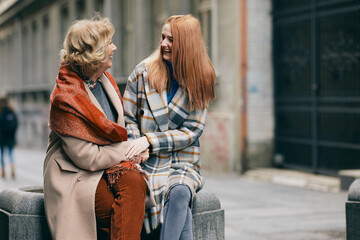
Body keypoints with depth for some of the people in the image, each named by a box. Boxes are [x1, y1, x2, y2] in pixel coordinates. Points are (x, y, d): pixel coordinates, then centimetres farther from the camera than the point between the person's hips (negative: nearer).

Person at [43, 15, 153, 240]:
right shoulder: (65, 98, -16)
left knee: (133, 180, -29)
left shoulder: (104, 79, 9)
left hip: (112, 165, 6)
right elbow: (88, 158, -17)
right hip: (78, 177, -6)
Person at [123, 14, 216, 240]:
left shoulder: (200, 80, 5)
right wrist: (137, 149, -12)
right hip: (149, 163, -1)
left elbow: (192, 131, -1)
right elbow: (128, 120, 7)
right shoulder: (144, 72, 4)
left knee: (179, 192, -34)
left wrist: (150, 140, -13)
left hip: (184, 164, 1)